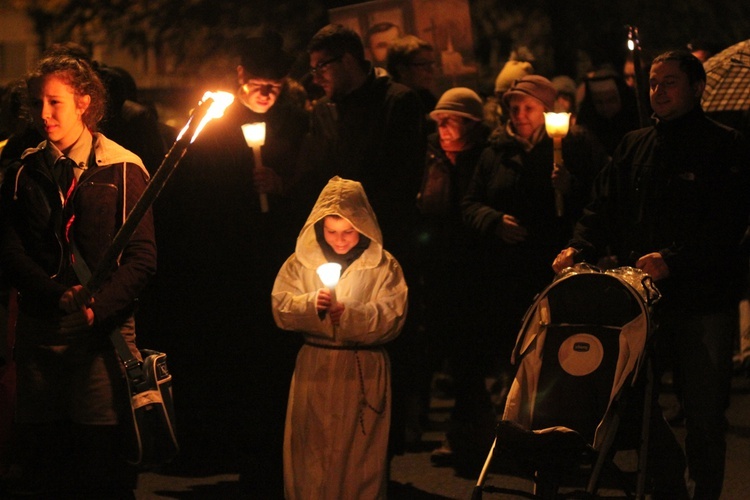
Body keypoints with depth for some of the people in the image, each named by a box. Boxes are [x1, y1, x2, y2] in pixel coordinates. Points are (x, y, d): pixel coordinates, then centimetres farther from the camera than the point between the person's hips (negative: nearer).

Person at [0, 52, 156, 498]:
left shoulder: (123, 171, 2)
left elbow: (142, 258, -3)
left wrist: (97, 308, -18)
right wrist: (56, 294, -13)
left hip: (103, 328, -3)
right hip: (39, 328, 3)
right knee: (40, 462, 3)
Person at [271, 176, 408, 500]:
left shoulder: (384, 267, 0)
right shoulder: (301, 263, 7)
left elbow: (391, 318, -9)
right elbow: (281, 309, 0)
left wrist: (347, 313, -21)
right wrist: (311, 304, -19)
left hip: (363, 372, -2)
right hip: (314, 369, 2)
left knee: (359, 452, 0)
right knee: (312, 450, 2)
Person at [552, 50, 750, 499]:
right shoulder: (634, 147, 16)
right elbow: (604, 208, 13)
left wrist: (673, 258, -23)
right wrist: (581, 247, -6)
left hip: (703, 298, -5)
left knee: (704, 409, -2)